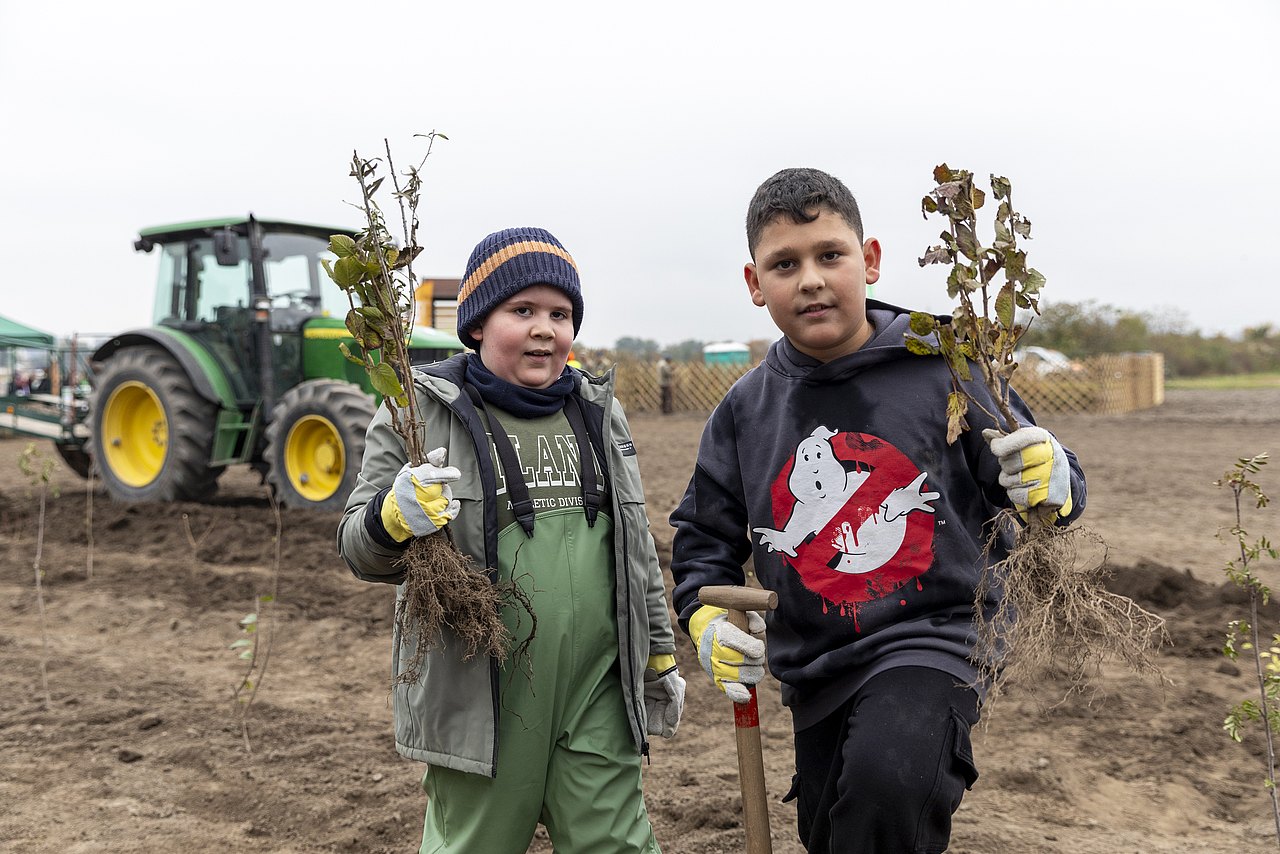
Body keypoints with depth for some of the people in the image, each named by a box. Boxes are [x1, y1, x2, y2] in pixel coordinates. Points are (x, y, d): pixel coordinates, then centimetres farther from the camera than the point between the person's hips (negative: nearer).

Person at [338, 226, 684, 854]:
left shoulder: (599, 410, 11)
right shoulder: (423, 410, -4)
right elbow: (358, 549, -4)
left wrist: (659, 654, 21)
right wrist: (392, 520, -26)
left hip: (597, 692, 3)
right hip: (478, 695, -3)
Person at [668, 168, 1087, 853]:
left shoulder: (943, 370, -10)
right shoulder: (744, 411, 1)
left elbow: (1027, 485, -2)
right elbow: (704, 539, 10)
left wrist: (1051, 484, -26)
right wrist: (706, 619, -8)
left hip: (931, 637, -4)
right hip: (815, 672, 5)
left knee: (886, 781, -33)